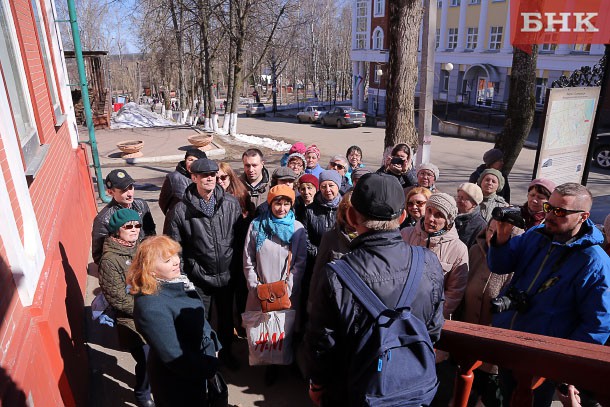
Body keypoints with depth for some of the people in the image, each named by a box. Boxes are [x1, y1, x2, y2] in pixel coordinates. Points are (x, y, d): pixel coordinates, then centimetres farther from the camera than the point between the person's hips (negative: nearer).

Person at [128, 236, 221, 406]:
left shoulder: (176, 281, -5)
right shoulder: (151, 305, -31)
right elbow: (173, 355, -29)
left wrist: (215, 346, 6)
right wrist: (210, 367, -18)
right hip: (178, 382, -8)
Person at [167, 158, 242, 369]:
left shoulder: (231, 203, -7)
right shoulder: (181, 209, -12)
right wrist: (192, 269, -6)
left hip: (227, 275, 3)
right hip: (199, 278, -2)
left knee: (227, 317, 22)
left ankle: (226, 352, 47)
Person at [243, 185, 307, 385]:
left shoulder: (297, 229, -2)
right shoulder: (256, 226, -1)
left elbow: (300, 263, -1)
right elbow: (248, 260, 3)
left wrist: (287, 289, -9)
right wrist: (254, 286, -4)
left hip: (288, 293, 0)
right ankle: (270, 363, 29)